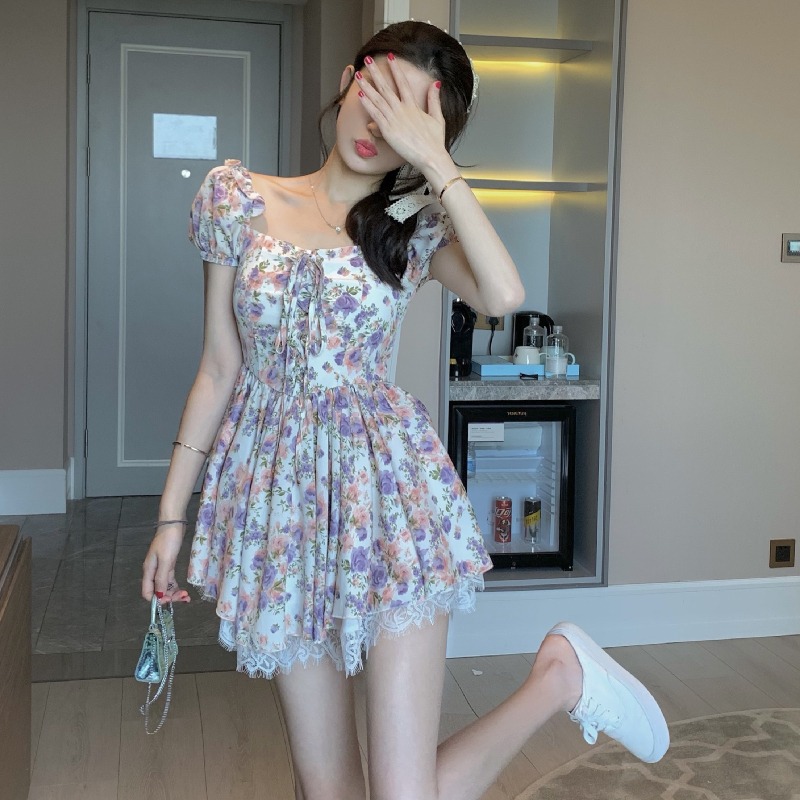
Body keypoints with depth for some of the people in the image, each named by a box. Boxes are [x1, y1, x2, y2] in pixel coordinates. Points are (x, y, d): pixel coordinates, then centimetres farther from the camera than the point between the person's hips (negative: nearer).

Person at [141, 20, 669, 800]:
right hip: (277, 490, 2)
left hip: (386, 484, -2)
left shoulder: (417, 222, 2)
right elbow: (219, 367, 7)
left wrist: (435, 163, -14)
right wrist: (171, 514, 6)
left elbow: (502, 295, -21)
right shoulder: (236, 197, 5)